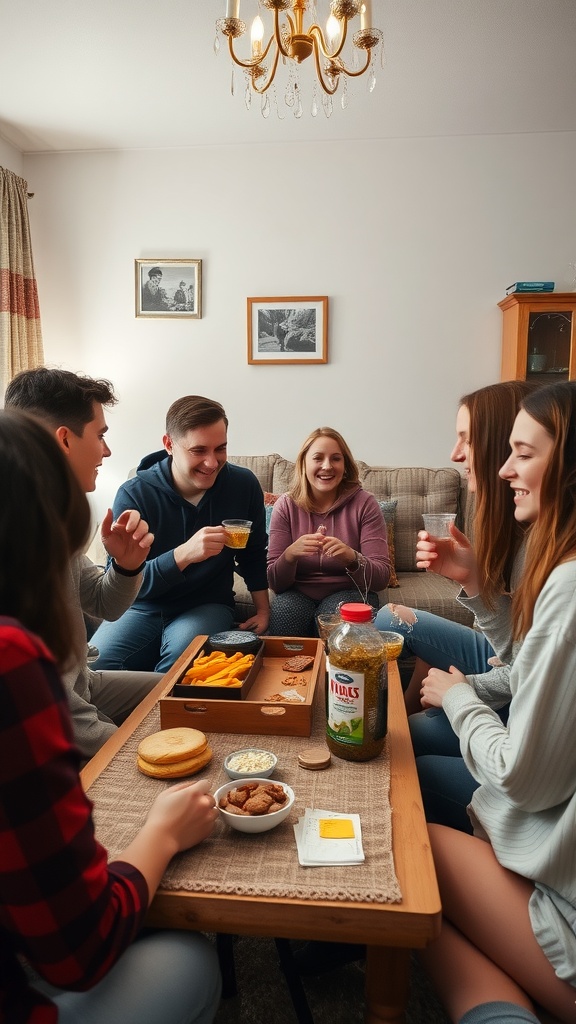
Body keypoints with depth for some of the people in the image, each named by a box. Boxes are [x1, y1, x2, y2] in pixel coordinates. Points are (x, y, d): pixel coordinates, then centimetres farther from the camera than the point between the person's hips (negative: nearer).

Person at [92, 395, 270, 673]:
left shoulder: (244, 485, -4)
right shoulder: (133, 494, -13)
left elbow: (253, 554, 12)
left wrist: (263, 610, 6)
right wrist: (184, 554, -36)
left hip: (209, 606, 1)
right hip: (143, 608, -1)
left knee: (182, 648, -32)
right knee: (95, 663, -28)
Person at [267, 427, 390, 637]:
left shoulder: (364, 503, -7)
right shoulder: (286, 505, -3)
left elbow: (381, 577, -10)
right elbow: (275, 582, -6)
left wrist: (351, 558, -31)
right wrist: (290, 554, -28)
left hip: (349, 593, -1)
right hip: (298, 593, 1)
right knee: (282, 613, -31)